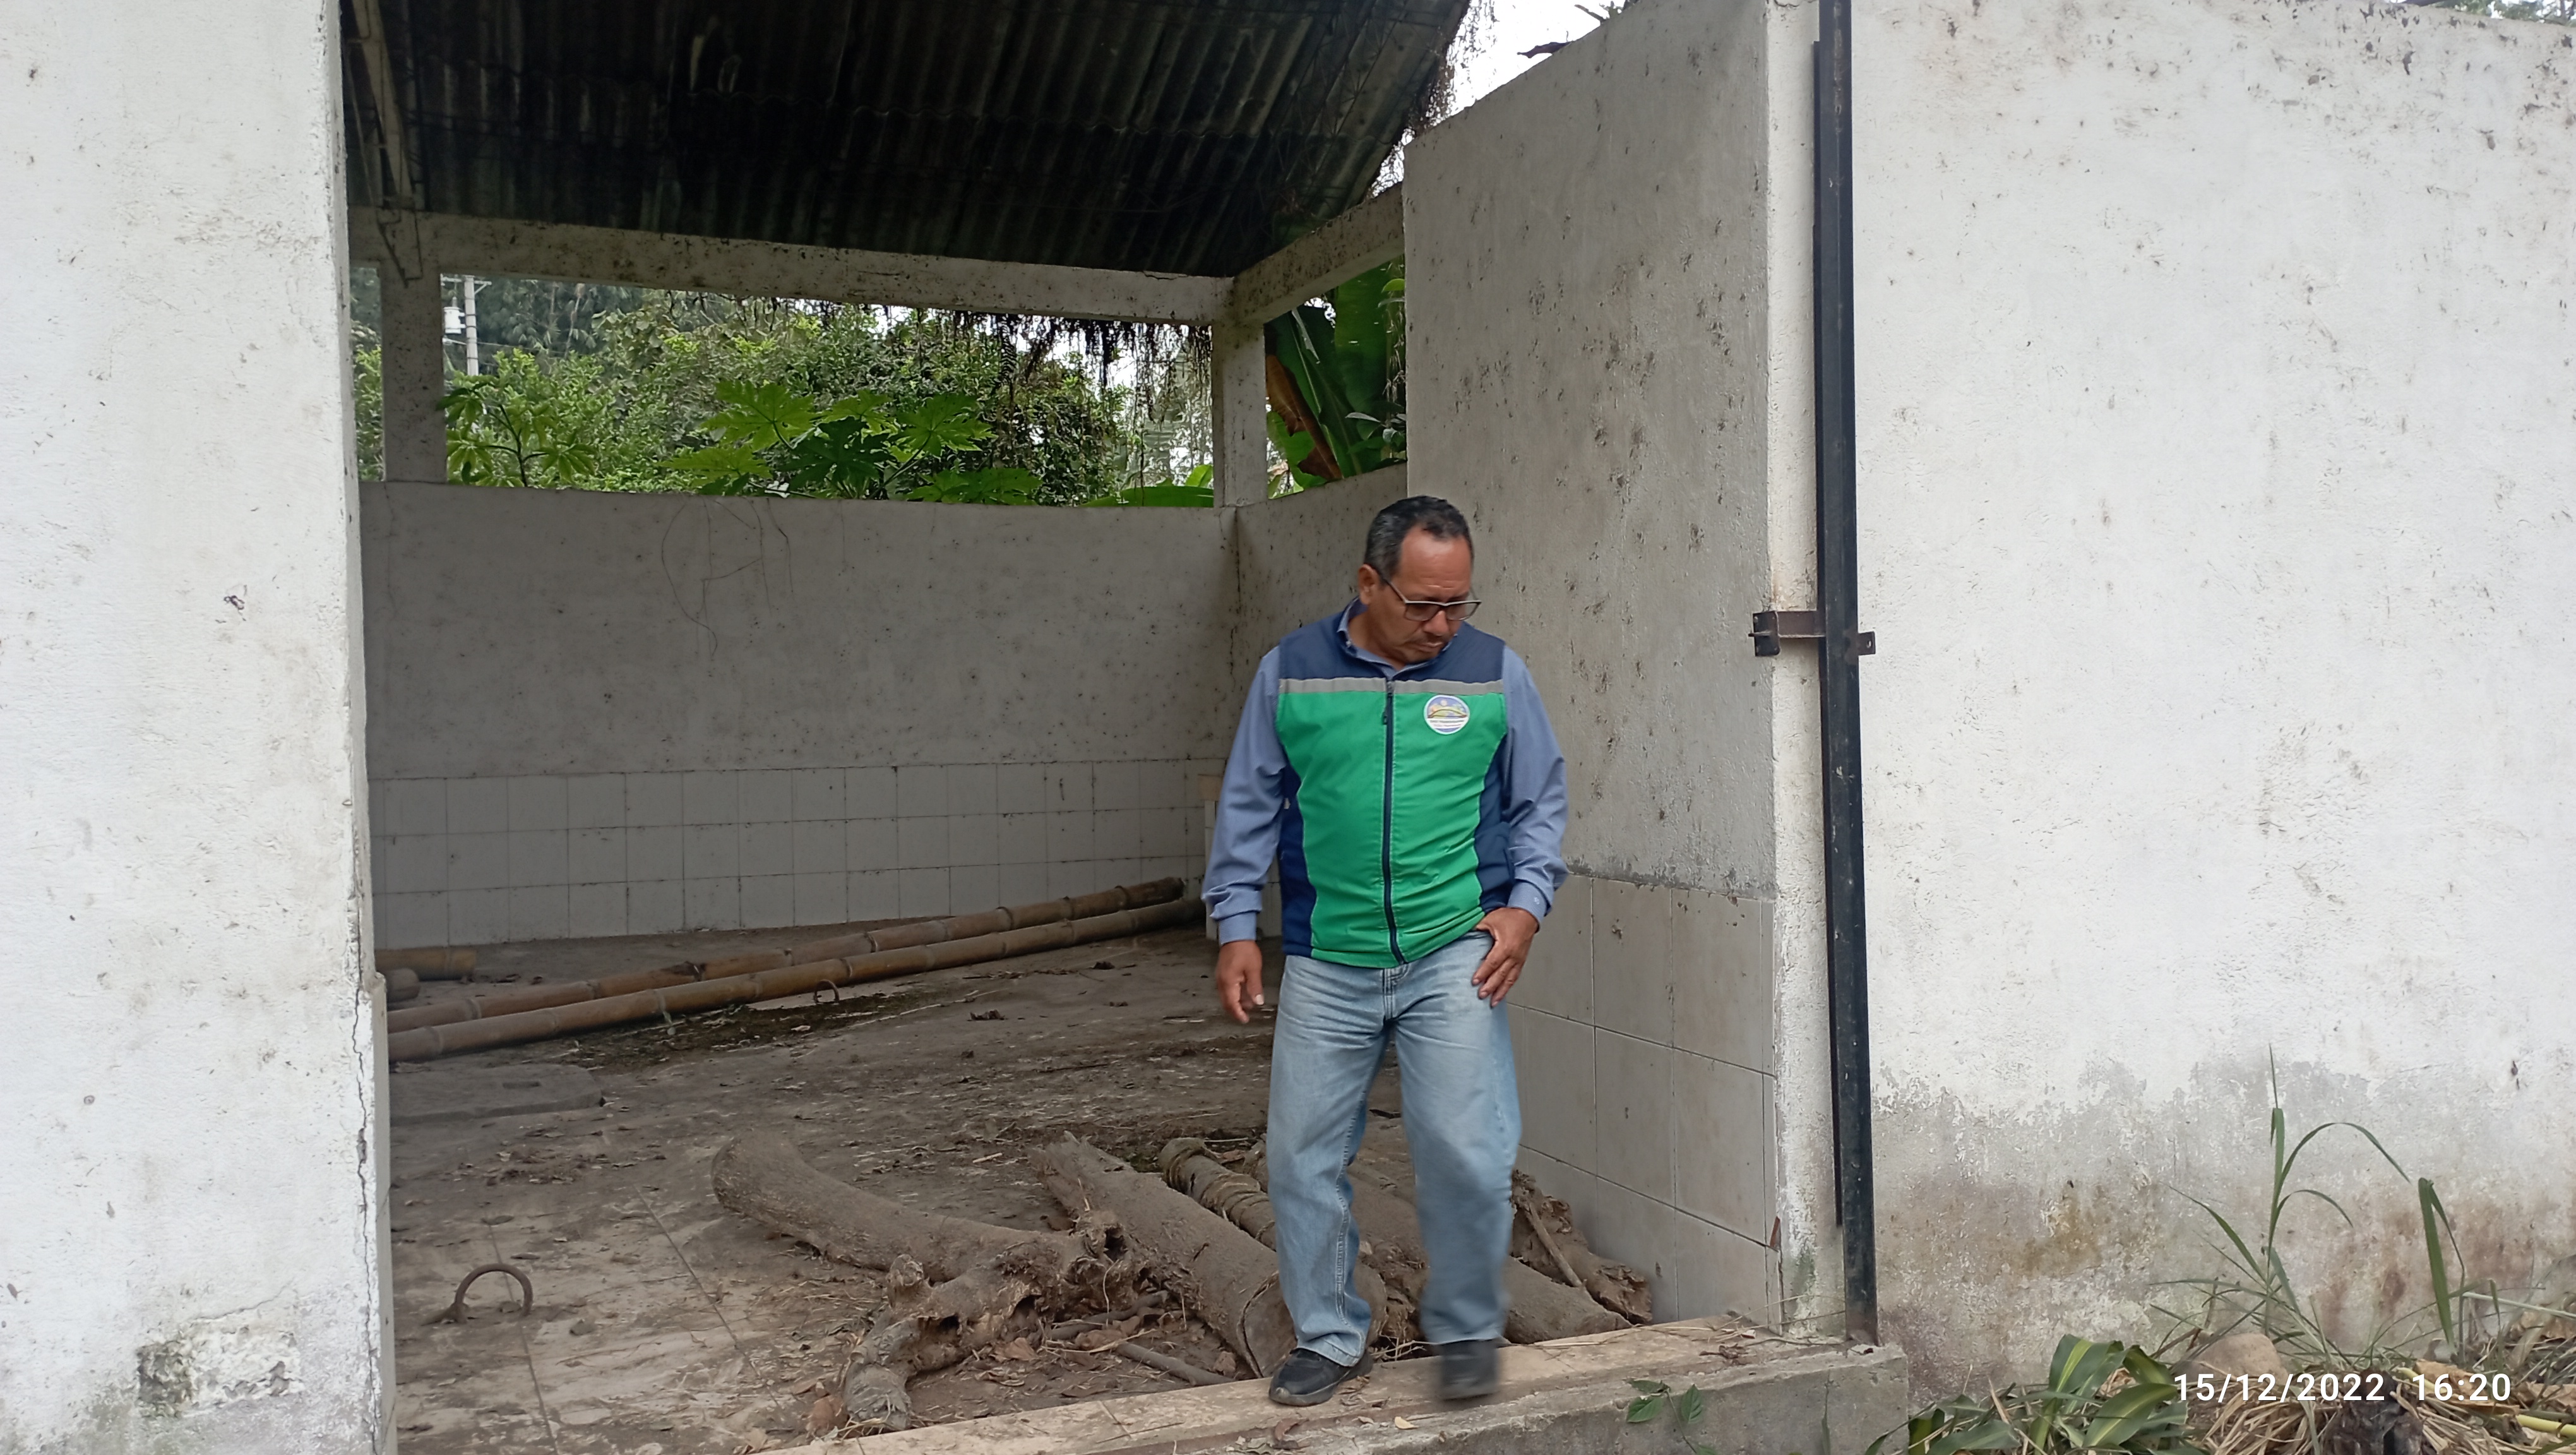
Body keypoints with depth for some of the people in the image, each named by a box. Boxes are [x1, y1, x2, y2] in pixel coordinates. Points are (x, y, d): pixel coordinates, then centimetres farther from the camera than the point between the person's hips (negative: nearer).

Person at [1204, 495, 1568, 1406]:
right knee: (1303, 1160, 6)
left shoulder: (1495, 672, 3)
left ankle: (1467, 1330, 17)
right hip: (1324, 966, 2)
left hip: (1455, 956, -1)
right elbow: (1249, 805, 10)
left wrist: (1526, 902, -3)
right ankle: (1330, 1340, 26)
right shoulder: (1289, 671, 3)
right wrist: (1236, 927, 5)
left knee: (1465, 1153, -8)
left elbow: (1541, 801, 11)